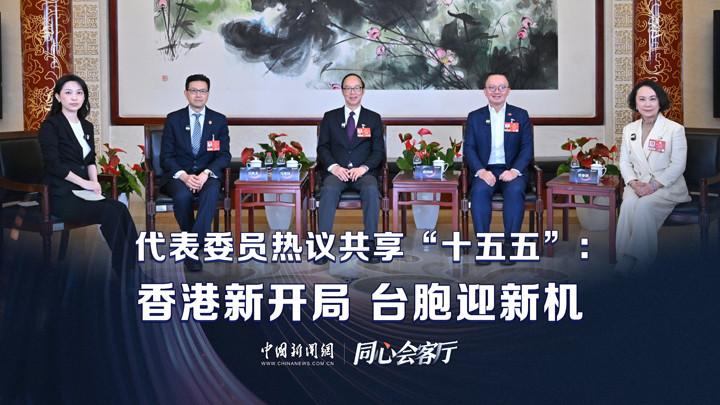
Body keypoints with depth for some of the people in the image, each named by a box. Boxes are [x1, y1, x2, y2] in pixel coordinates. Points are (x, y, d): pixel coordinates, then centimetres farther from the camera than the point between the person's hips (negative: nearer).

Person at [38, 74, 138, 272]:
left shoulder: (87, 126, 19)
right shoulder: (51, 125, -2)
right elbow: (52, 164, -10)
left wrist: (94, 182, -3)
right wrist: (85, 183, -13)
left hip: (83, 192, 6)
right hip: (61, 196, -6)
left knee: (120, 210, -24)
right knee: (112, 212, -28)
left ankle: (130, 270, -25)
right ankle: (117, 270, -20)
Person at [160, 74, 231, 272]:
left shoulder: (219, 120, 8)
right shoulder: (173, 119, 6)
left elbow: (224, 155, 1)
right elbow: (166, 156, 1)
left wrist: (206, 174, -18)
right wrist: (184, 176, -19)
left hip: (207, 174, 0)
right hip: (179, 174, 0)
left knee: (211, 193, -35)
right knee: (182, 195, -35)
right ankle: (198, 242, -13)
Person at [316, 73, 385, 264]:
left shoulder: (373, 118, 14)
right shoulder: (330, 117, 15)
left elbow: (379, 151, 7)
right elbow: (322, 147, 8)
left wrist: (364, 167, -12)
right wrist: (333, 166, -12)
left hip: (363, 172, 0)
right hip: (337, 171, 0)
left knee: (371, 190, -34)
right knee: (329, 189, -34)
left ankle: (370, 243, -32)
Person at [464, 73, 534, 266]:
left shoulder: (521, 115, 10)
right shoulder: (474, 117, 11)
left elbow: (527, 148, 3)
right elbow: (469, 148, 3)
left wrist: (514, 170, -14)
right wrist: (481, 171, -15)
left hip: (512, 170, 0)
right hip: (485, 170, 0)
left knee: (515, 191, -33)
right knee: (479, 190, -33)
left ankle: (510, 245, -25)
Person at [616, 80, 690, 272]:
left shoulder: (675, 129, -2)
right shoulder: (629, 129, 12)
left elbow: (678, 165, -7)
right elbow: (624, 162, 10)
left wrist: (654, 186, -19)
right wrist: (633, 183, -11)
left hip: (668, 186, -3)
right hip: (638, 185, 3)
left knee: (643, 206, -34)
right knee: (628, 204, -31)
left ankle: (642, 265, -27)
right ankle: (623, 264, -31)